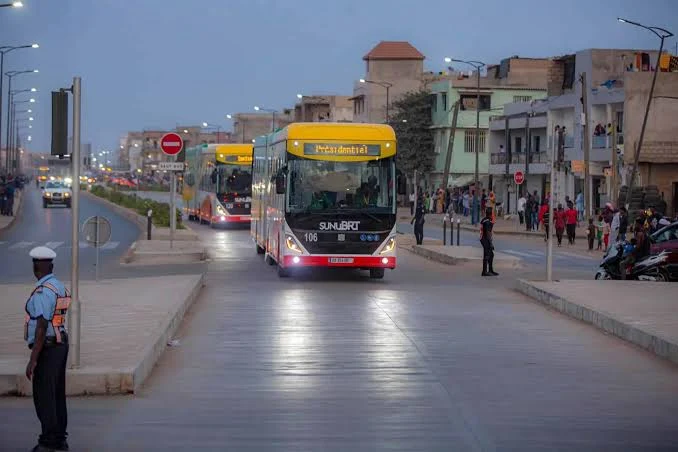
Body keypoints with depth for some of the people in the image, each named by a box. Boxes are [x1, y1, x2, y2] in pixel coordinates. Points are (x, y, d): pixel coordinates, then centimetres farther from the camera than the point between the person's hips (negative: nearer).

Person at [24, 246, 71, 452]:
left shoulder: (43, 292, -21)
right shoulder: (59, 287, 10)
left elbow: (41, 328, -24)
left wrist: (33, 360, -21)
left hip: (46, 349, -9)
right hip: (60, 344, 9)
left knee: (43, 397, -5)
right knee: (57, 395, 13)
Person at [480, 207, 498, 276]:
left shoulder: (484, 220, 13)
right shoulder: (487, 222, -18)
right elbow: (488, 233, -22)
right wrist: (490, 243, -21)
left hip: (483, 239, 10)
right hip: (486, 240, -10)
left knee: (491, 255, 16)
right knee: (487, 256, -5)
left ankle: (491, 270, 23)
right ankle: (484, 272, -2)